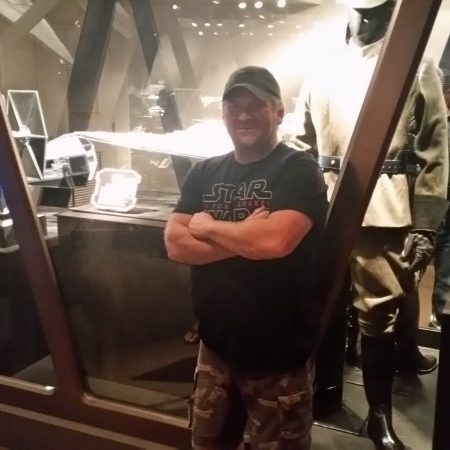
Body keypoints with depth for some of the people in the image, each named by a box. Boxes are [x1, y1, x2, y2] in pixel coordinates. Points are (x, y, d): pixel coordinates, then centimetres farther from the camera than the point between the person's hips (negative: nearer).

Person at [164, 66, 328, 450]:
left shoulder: (299, 170, -11)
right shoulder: (203, 173, 5)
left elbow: (276, 240, -28)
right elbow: (175, 244, -5)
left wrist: (207, 225, -12)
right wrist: (244, 239, -17)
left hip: (279, 355, -5)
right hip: (216, 346, 5)